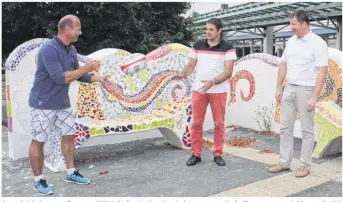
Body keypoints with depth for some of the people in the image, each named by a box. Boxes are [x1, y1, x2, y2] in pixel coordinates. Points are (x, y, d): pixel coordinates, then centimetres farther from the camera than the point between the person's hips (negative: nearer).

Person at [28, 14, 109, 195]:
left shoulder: (72, 50, 2)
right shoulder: (49, 49, -23)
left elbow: (77, 75, 11)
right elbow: (59, 77, -29)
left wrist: (97, 78, -1)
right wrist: (86, 68, -25)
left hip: (63, 103, 8)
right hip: (43, 104, -8)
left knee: (69, 136, 12)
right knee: (38, 141, 4)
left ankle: (70, 173, 26)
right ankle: (38, 181, 17)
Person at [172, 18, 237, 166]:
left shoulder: (227, 48, -5)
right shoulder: (198, 45, 5)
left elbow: (228, 72, -12)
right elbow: (191, 65, 8)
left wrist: (212, 82, -25)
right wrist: (183, 74, -14)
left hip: (219, 91, -2)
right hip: (198, 89, 2)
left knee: (219, 123, 6)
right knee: (196, 123, 4)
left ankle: (218, 154, 17)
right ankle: (196, 154, 14)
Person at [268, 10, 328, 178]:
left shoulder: (318, 43, -11)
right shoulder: (291, 41, 9)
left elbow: (322, 71, -15)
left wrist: (314, 97, -19)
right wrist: (279, 88, 11)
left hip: (306, 90, -6)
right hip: (289, 89, 6)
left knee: (307, 130, 5)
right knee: (285, 127, 9)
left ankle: (305, 165, 16)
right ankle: (284, 162, 20)